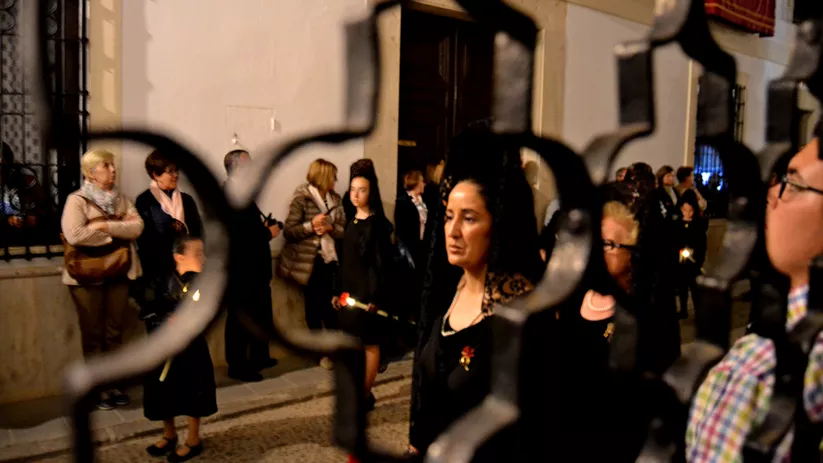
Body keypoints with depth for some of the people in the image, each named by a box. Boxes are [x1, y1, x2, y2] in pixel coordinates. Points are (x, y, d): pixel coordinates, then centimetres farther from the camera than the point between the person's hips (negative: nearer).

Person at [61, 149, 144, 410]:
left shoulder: (121, 200, 10)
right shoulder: (77, 200, -6)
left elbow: (137, 227, -4)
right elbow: (74, 235, -21)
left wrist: (105, 225, -17)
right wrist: (119, 230, -12)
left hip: (118, 273, 5)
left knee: (114, 332, 10)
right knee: (93, 334, 5)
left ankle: (114, 385, 21)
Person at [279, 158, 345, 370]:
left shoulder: (335, 199, 10)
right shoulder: (301, 198, -7)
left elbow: (344, 229, 8)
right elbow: (288, 231, -11)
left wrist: (330, 228, -11)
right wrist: (311, 225, -23)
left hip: (331, 259, 4)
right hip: (310, 261, -4)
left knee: (332, 305, 1)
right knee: (314, 306, 5)